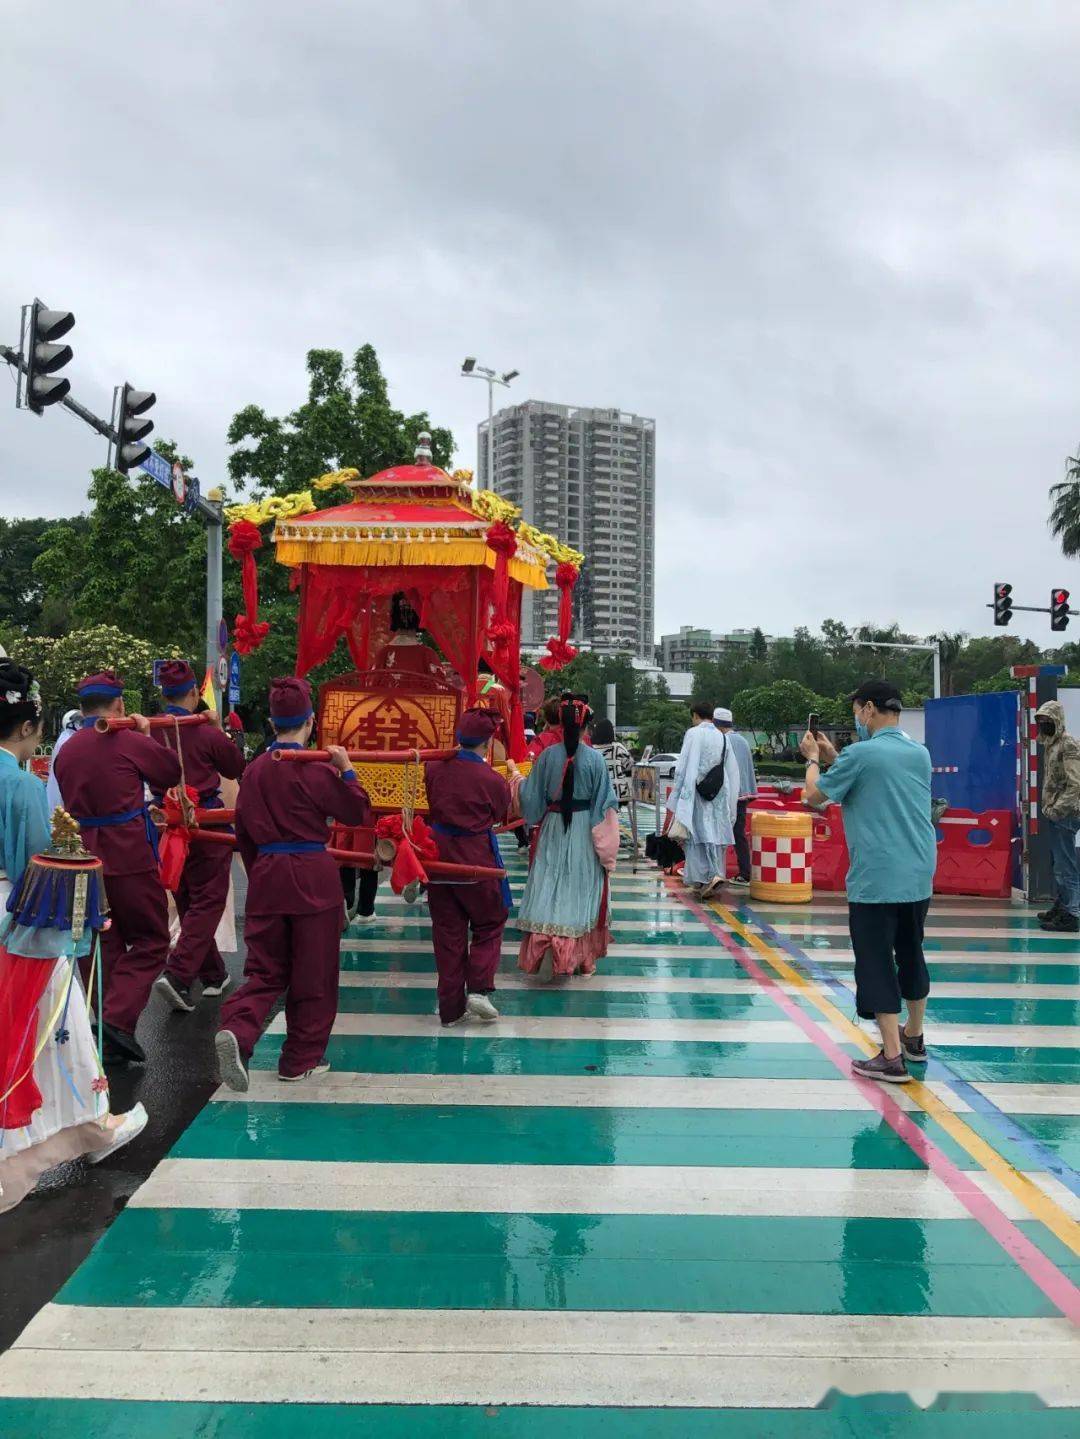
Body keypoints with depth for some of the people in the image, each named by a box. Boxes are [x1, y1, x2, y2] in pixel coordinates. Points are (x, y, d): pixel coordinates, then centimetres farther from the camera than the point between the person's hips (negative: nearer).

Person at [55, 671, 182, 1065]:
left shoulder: (65, 751, 8)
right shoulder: (130, 741, -10)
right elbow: (172, 773, 4)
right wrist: (146, 733, 18)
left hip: (84, 861, 6)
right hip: (129, 858, -6)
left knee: (105, 946, 15)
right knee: (150, 943, 6)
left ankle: (111, 1043, 19)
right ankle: (118, 1019, -11)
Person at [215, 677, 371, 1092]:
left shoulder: (254, 770, 5)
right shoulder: (315, 770, -11)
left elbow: (243, 832, 13)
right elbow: (358, 814, -2)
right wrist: (347, 769, 7)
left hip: (266, 876, 5)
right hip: (313, 877, -4)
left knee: (265, 969, 11)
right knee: (312, 976, 9)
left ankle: (235, 1032, -15)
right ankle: (301, 1060, 18)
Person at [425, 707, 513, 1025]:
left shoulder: (434, 767, -4)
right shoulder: (493, 780, -14)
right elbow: (501, 816, 3)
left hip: (439, 855, 4)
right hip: (477, 859, -4)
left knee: (447, 930, 11)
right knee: (489, 925, 16)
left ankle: (451, 1008, 15)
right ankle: (479, 989, 0)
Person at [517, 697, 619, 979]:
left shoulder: (548, 755, -7)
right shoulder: (595, 758, -9)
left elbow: (532, 797, 0)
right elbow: (605, 801, -6)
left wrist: (519, 785, 22)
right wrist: (605, 839, 3)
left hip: (553, 829, 0)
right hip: (584, 831, 0)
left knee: (549, 886, 5)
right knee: (581, 889, 9)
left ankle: (546, 949, -5)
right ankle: (582, 957, 17)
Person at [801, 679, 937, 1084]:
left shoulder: (861, 754, -14)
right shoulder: (920, 753, 8)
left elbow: (814, 795, -4)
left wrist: (814, 759, 14)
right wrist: (833, 758, 21)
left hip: (875, 880, -7)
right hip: (919, 876, 7)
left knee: (877, 964, -1)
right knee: (910, 955, 21)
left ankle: (892, 1058, 0)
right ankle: (913, 1037, 36)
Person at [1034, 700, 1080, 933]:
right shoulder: (1050, 745, 14)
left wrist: (1056, 810, -20)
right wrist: (1047, 808, 13)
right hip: (1054, 815, 9)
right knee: (1058, 864, 17)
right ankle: (1060, 906, 27)